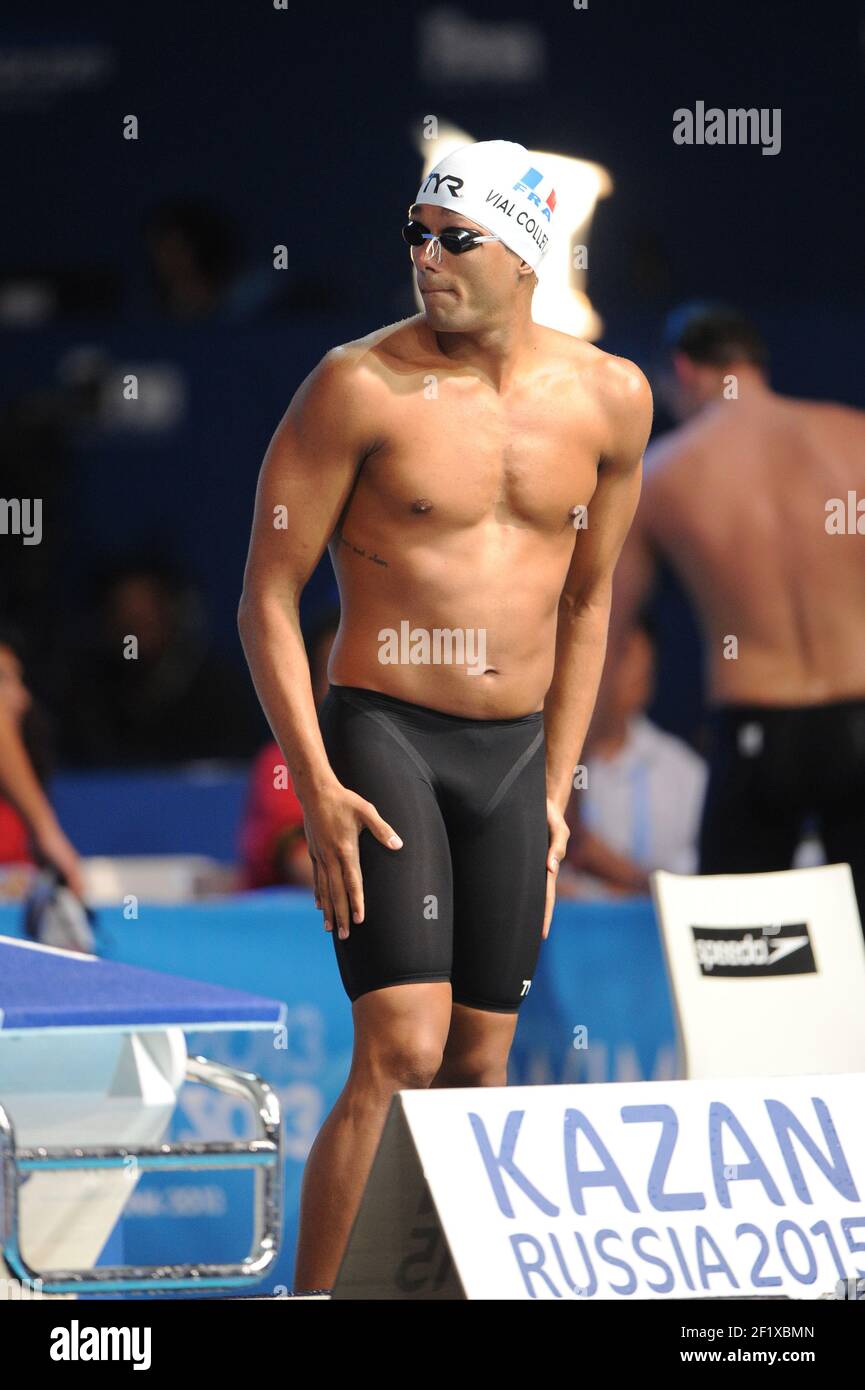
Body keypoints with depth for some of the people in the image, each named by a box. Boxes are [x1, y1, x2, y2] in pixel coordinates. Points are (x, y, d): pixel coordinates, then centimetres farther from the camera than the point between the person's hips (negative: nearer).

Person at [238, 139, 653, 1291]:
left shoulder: (610, 399, 4)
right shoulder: (364, 386, -9)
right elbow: (269, 596, -6)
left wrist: (554, 790, 13)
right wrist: (317, 787, -13)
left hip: (514, 755, 5)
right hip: (382, 738, -5)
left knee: (481, 1063, 6)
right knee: (402, 1051, -16)